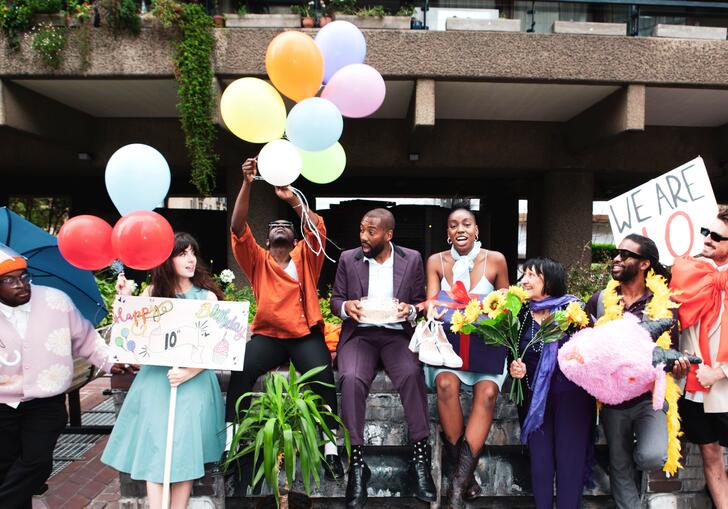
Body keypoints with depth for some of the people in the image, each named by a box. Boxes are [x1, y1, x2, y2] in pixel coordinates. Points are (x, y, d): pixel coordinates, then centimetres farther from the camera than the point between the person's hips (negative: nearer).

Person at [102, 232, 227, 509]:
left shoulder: (207, 296, 3)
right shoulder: (153, 292, 8)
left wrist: (190, 373, -17)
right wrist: (125, 298, -5)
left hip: (193, 378, -1)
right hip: (156, 377, 1)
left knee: (185, 445, -3)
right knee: (155, 444, -4)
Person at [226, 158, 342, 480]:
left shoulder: (304, 257, 13)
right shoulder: (258, 260, 13)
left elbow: (317, 228, -5)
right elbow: (238, 227, -1)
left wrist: (292, 199, -16)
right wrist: (247, 184, -12)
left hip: (306, 335, -1)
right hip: (267, 335, 1)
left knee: (323, 379, -26)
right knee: (241, 372, -26)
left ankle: (331, 449, -17)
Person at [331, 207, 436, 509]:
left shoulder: (412, 259, 6)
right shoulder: (348, 259, 7)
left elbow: (419, 302, 10)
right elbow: (335, 299, 10)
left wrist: (410, 310, -13)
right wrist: (346, 306, -13)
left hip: (397, 334, 0)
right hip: (359, 334, 0)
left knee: (412, 374, -33)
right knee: (351, 379, -31)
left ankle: (420, 458, -22)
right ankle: (357, 463, -23)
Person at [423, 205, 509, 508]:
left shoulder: (495, 260, 5)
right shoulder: (436, 261, 7)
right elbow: (431, 300, 2)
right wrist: (432, 311, -21)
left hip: (485, 338, 0)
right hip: (448, 337, 0)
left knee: (487, 391, -29)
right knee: (446, 383, -31)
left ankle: (458, 483, -24)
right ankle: (465, 475, -17)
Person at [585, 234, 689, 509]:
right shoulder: (598, 301, 1)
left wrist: (677, 367, -19)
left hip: (650, 396, -2)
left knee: (653, 456, -23)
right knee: (620, 468, 11)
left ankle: (636, 453, 13)